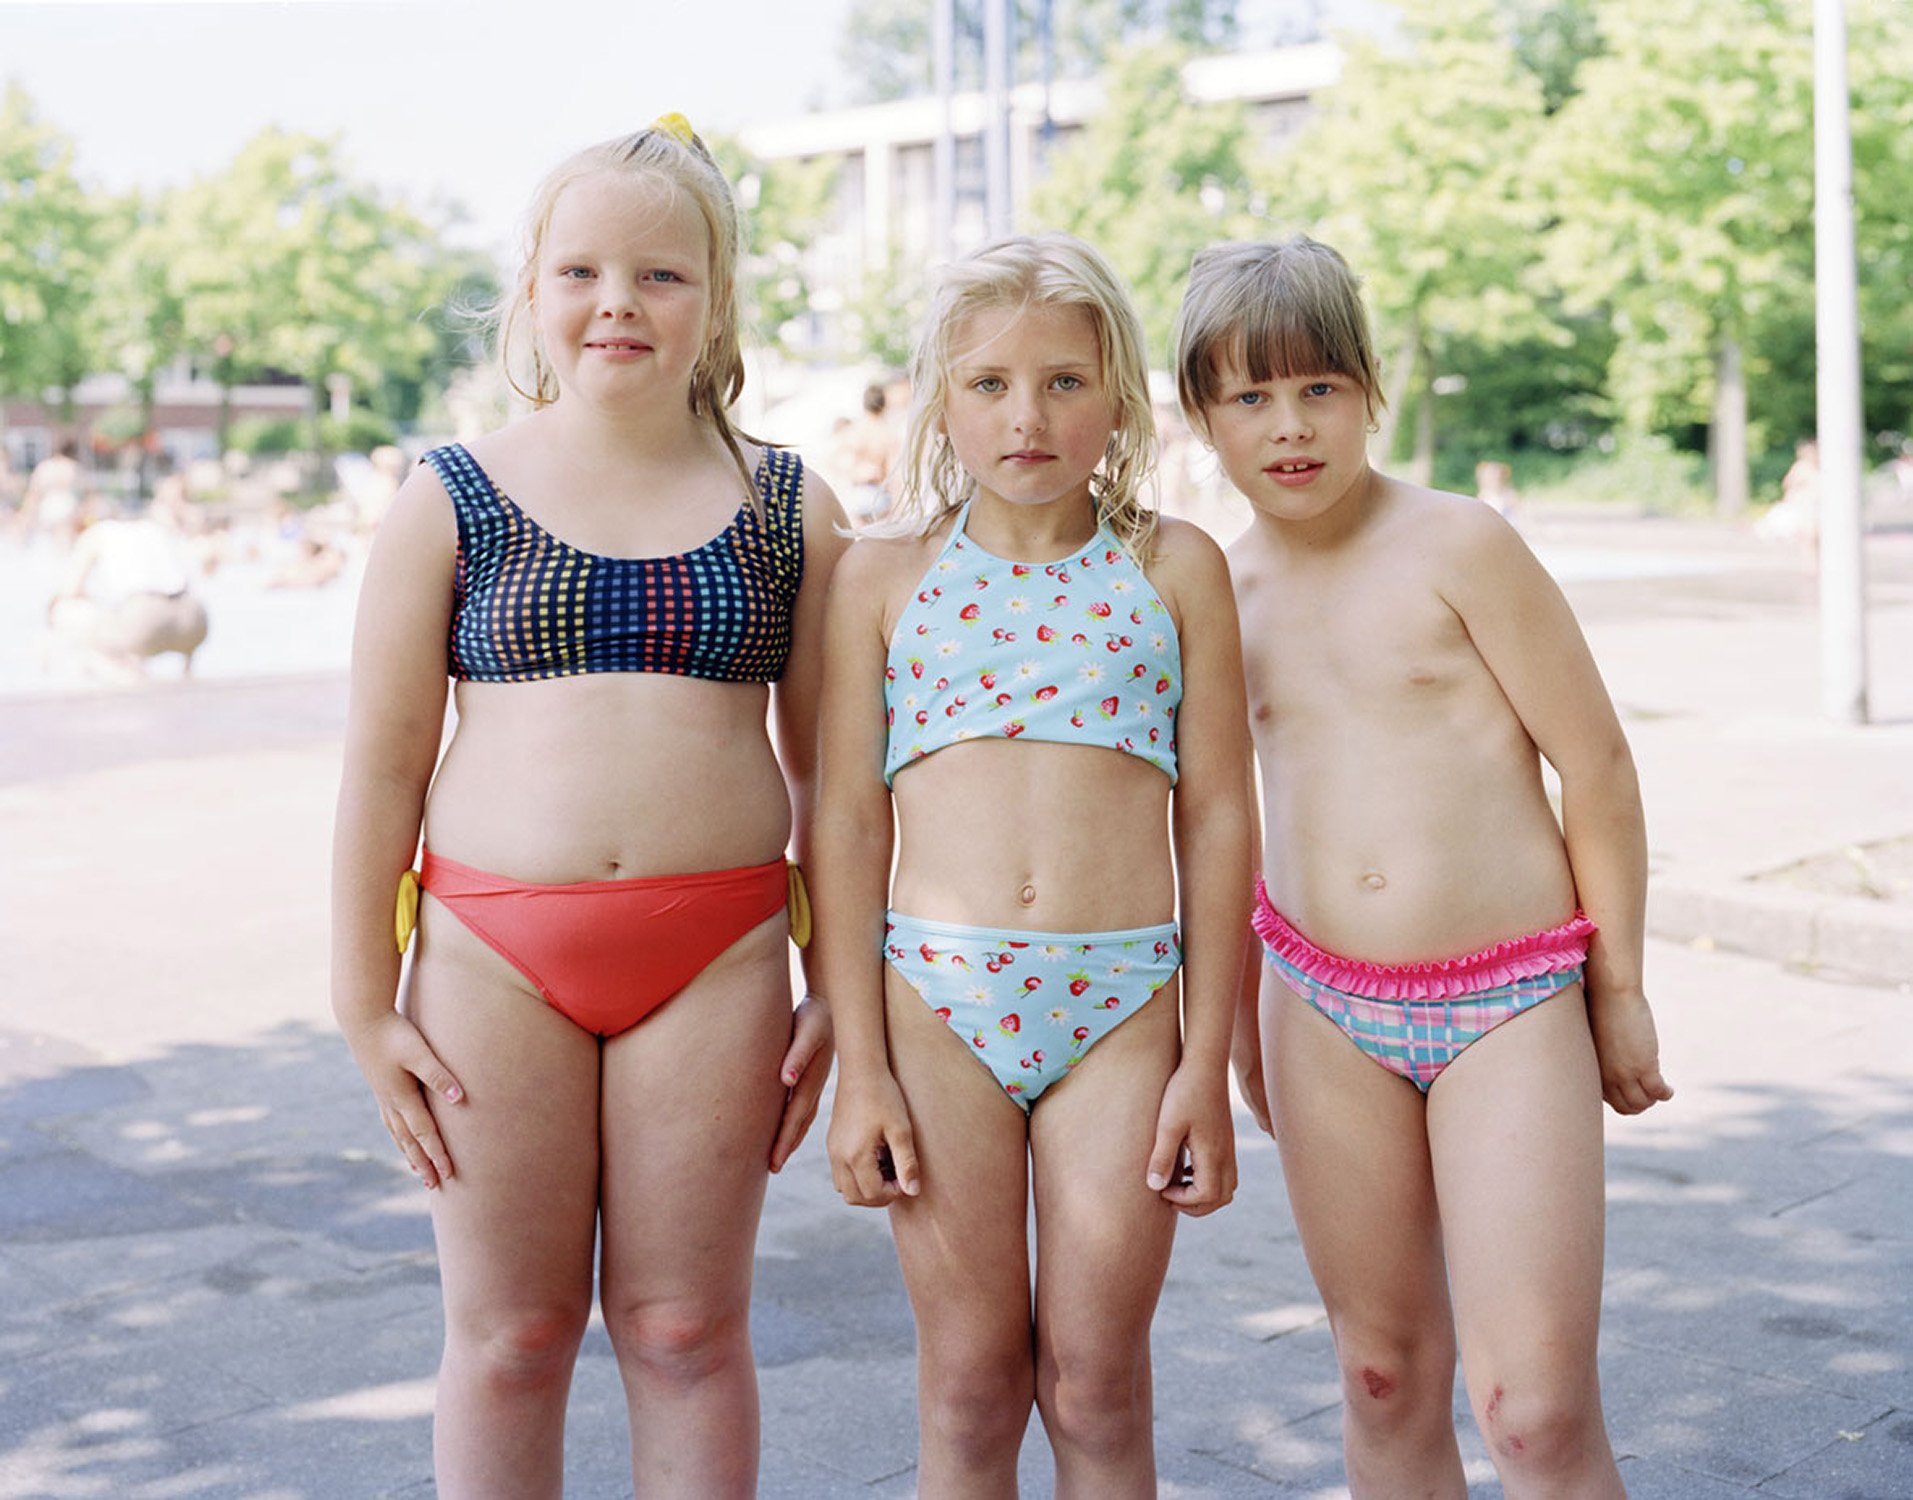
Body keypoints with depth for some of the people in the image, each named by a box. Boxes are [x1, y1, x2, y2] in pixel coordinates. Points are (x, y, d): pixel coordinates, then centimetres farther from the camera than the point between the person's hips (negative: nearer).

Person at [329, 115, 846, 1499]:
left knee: (686, 1330, 8)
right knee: (508, 1334, 9)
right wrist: (365, 1004, 2)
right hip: (494, 951, 0)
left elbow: (826, 762, 7)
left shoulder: (789, 511, 5)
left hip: (719, 947, 0)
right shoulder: (451, 501, 2)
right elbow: (384, 762, 3)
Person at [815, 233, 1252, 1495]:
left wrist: (1207, 1061, 1)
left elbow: (1216, 818, 4)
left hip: (1121, 1006, 0)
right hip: (935, 998, 0)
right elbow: (849, 822, 3)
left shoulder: (1176, 567, 4)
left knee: (1097, 1386, 7)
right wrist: (860, 1069, -2)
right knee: (970, 1385, 9)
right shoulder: (886, 575, 5)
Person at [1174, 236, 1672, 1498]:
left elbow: (1597, 764, -5)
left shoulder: (1459, 545, -8)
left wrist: (1620, 988, -2)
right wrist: (1240, 1014, 21)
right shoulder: (1226, 588, 6)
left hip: (1511, 1001, -4)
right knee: (1385, 1378, 11)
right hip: (1325, 1009, 4)